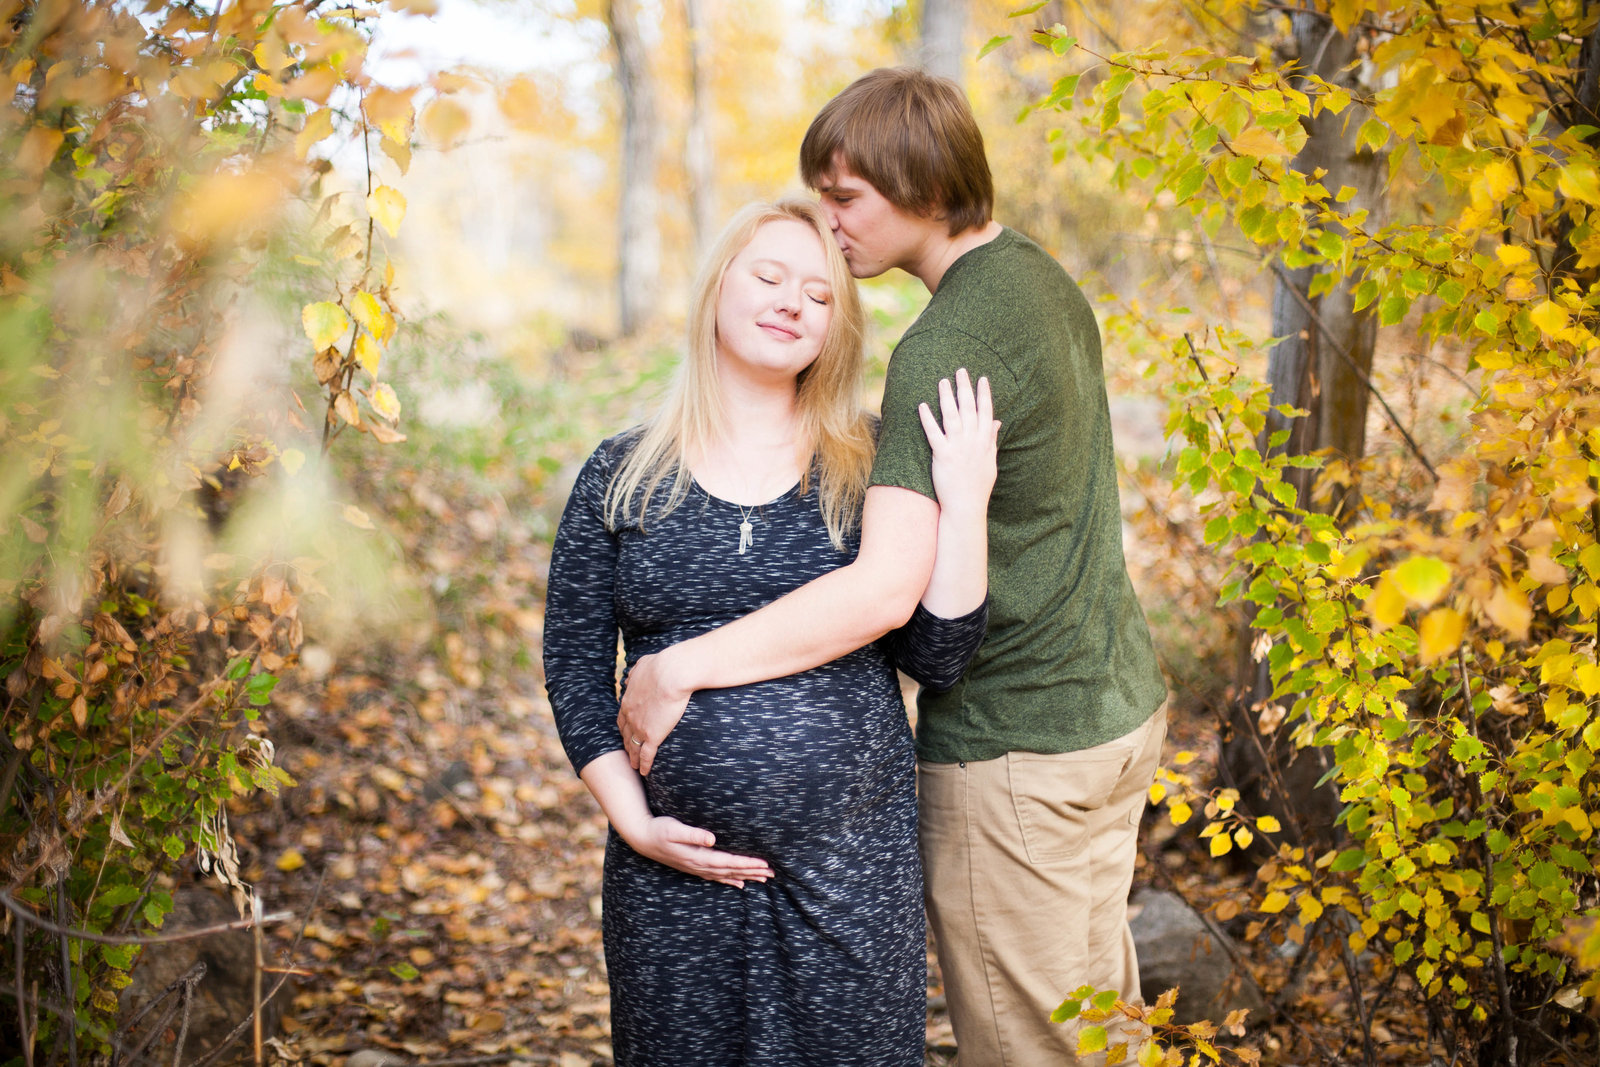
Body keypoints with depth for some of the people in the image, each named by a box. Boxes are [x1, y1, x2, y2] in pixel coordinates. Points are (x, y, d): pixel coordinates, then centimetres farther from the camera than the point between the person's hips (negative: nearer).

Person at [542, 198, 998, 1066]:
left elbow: (936, 657, -3)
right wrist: (634, 823, -5)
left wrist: (964, 501, -12)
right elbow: (573, 668, 5)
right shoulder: (622, 476, 3)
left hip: (850, 865, 0)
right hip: (676, 869, 1)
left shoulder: (868, 466, 2)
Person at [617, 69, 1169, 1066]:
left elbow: (888, 587, -33)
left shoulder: (945, 349, -23)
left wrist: (678, 668, -31)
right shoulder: (1045, 280, 6)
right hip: (1118, 704, 9)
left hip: (1014, 744, -9)